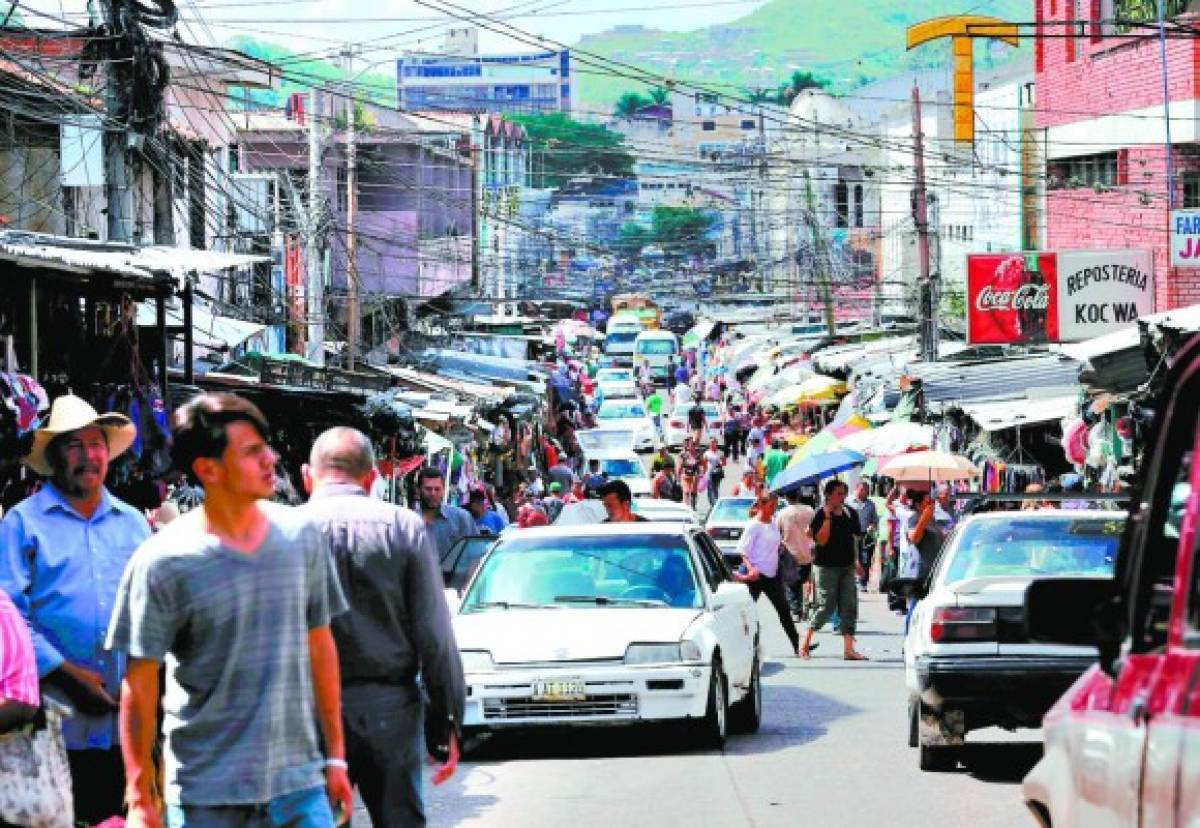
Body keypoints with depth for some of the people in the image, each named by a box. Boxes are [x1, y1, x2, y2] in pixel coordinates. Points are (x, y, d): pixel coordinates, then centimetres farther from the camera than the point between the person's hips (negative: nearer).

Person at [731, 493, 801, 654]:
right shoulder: (754, 525, -13)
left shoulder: (773, 522, 9)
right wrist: (750, 569, -28)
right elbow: (743, 550, -16)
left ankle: (797, 645, 9)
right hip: (755, 574, -8)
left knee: (784, 610, 8)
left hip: (772, 574, 8)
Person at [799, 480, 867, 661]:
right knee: (827, 606, -7)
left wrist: (855, 562, 17)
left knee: (849, 606, 0)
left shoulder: (850, 514, 8)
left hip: (846, 566, 6)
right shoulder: (820, 515, -9)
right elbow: (821, 540, -19)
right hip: (826, 566, -6)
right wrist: (827, 517, -23)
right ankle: (805, 642, 8)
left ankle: (848, 649, 0)